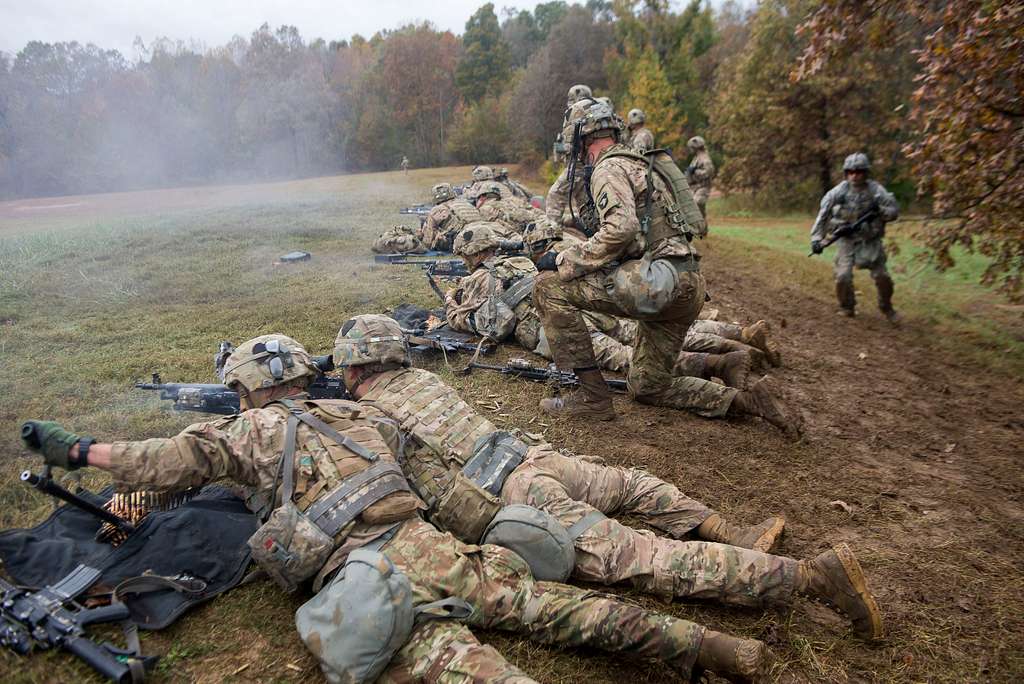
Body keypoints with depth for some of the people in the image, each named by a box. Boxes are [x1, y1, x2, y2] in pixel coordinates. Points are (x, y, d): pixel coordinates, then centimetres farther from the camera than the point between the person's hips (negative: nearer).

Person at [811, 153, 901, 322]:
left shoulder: (875, 190, -7)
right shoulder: (838, 192, -8)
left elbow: (894, 211, -3)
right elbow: (823, 215, -2)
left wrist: (880, 210, -24)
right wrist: (816, 238, -10)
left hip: (870, 240, 1)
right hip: (846, 239, 0)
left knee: (882, 276, -2)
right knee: (843, 276, -12)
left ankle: (886, 308, 23)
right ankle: (847, 308, 13)